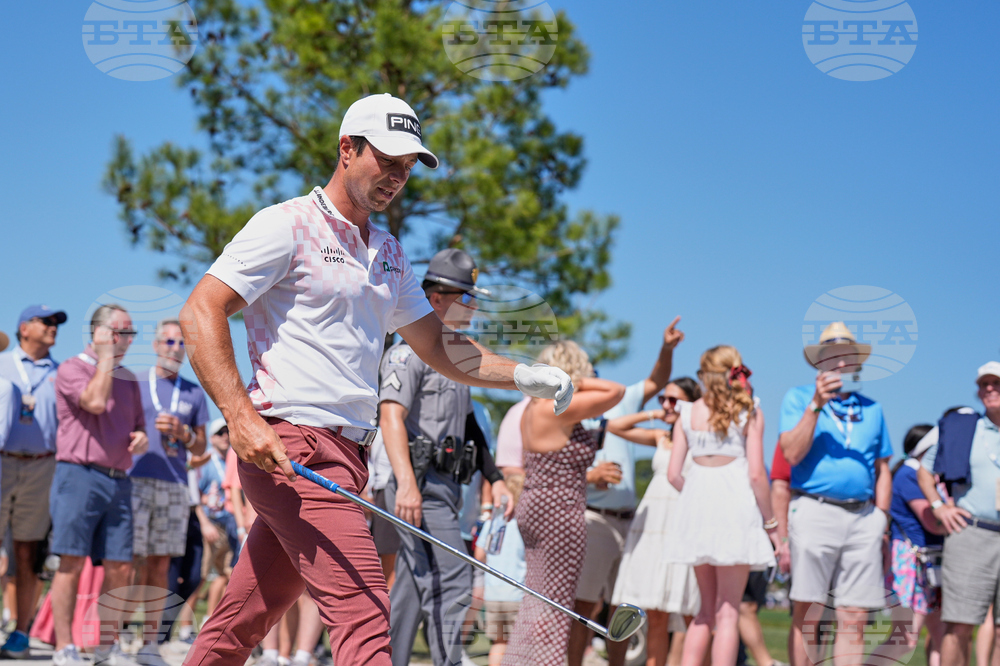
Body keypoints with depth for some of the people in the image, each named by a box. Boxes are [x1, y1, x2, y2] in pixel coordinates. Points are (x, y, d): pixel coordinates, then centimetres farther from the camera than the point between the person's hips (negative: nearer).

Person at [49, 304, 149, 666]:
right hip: (79, 474, -6)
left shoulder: (128, 379, 20)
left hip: (118, 481, 6)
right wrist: (105, 356, -8)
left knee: (120, 568, 2)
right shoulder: (72, 368, 0)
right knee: (72, 563, -8)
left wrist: (142, 439, 2)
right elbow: (95, 401, -18)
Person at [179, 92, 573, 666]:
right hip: (290, 443, -8)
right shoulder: (288, 226, -4)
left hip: (347, 455, 8)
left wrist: (523, 376, 10)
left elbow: (438, 346, 26)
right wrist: (241, 417, -21)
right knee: (363, 609, -20)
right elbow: (200, 313, -10)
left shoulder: (390, 254, 21)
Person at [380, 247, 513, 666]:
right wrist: (406, 483, -27)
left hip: (447, 487, 9)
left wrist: (495, 479, 23)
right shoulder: (410, 350, -5)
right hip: (421, 484, -9)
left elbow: (467, 425, 30)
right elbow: (391, 416, -17)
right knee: (451, 580, -17)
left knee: (410, 593, 9)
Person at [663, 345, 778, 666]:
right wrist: (770, 523, 2)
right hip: (735, 506, -4)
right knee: (728, 612, -2)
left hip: (696, 506, 4)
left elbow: (674, 474, 6)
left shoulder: (689, 412, 9)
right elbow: (756, 474, -7)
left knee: (707, 609, 16)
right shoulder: (749, 412, 0)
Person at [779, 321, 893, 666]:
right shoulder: (799, 398, 8)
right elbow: (791, 454, -5)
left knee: (854, 619, -1)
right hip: (814, 511, -3)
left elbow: (883, 470, 22)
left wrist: (880, 517, 11)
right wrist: (817, 404, -10)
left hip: (863, 517, 4)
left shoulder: (872, 409, 19)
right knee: (807, 614, -7)